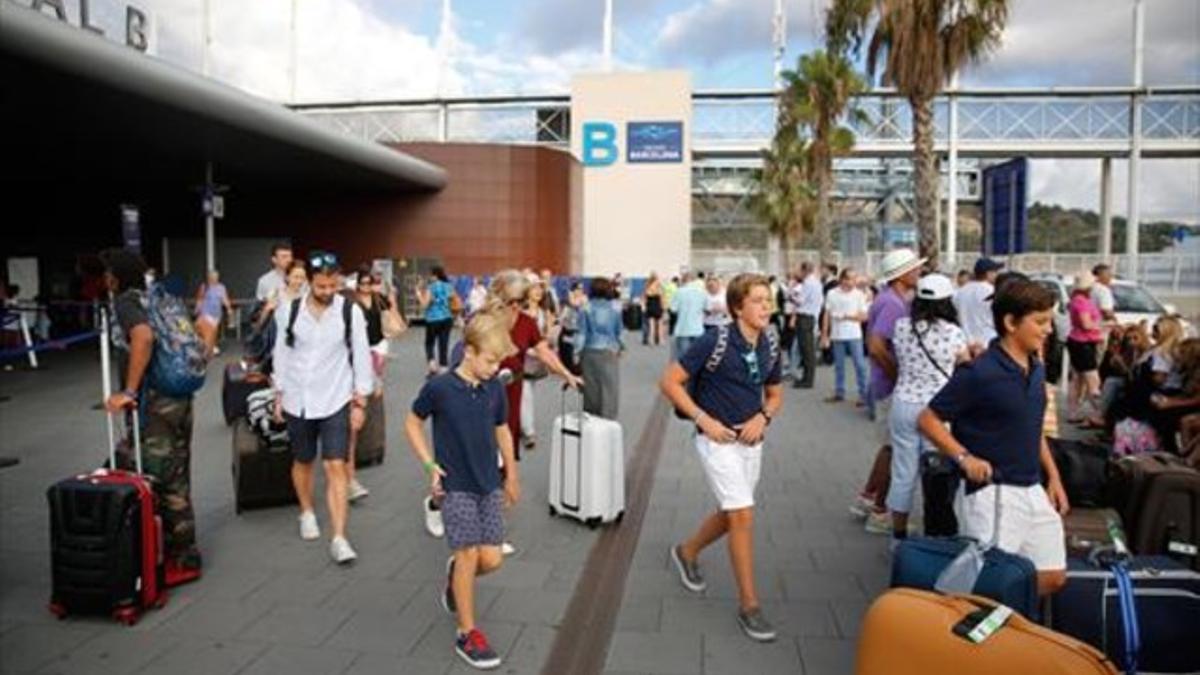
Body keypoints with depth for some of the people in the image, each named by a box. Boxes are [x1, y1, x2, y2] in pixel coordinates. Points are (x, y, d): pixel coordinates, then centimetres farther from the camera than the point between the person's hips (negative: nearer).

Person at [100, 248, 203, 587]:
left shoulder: (125, 301, -9)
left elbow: (143, 336, -29)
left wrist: (128, 391, -26)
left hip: (154, 402, -9)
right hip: (179, 397, 9)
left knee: (162, 481, -1)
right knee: (175, 478, 16)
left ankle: (184, 559, 7)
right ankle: (181, 550, 27)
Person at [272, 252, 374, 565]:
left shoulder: (351, 311, -8)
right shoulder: (290, 310, -3)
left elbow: (361, 356, -3)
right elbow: (282, 354, 6)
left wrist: (360, 401, -3)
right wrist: (279, 395, 9)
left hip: (335, 400, -2)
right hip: (298, 400, 2)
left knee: (336, 466, -7)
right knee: (303, 461, 18)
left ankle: (339, 538, -4)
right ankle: (307, 513, 42)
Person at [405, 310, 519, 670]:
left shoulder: (495, 388, -1)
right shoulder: (439, 388, -13)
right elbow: (412, 423, 1)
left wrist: (512, 475, 19)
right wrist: (430, 464, -8)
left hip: (489, 485, 4)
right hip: (456, 486, -4)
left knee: (492, 558, 3)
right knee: (469, 555, -4)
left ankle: (456, 574, 37)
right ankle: (468, 633, 13)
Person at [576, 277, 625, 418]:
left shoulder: (586, 309, -4)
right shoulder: (614, 309, -2)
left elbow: (581, 332, -5)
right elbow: (618, 332, 8)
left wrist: (577, 352, -1)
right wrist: (620, 347, 26)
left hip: (590, 352, 1)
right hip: (609, 353, -1)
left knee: (591, 389, 10)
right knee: (609, 389, 0)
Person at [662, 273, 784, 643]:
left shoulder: (770, 347, 0)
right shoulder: (715, 341, -18)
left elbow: (775, 393, 15)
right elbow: (670, 381, -15)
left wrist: (763, 417, -6)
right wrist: (704, 419, -18)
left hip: (751, 441, 7)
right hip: (718, 440, -7)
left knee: (730, 514, 18)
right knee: (743, 515, -9)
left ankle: (687, 551, 45)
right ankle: (748, 604, 4)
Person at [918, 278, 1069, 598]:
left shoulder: (1037, 370, 9)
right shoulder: (979, 373, -16)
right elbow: (928, 419, -13)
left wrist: (1053, 477, 16)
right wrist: (965, 458, -21)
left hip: (1033, 491, 8)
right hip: (991, 494, -8)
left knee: (1052, 578, 14)